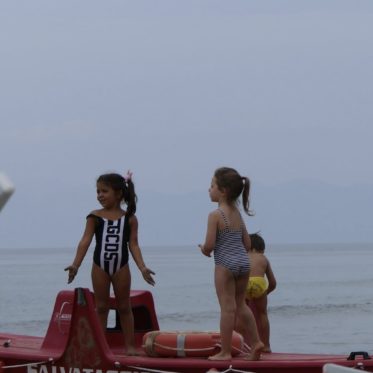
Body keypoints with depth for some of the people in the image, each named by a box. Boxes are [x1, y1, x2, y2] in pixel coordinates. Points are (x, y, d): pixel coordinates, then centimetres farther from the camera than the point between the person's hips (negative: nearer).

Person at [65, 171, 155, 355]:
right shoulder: (95, 217, -1)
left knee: (124, 306, 8)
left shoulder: (129, 219, 0)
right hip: (100, 266, 0)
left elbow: (133, 244, -2)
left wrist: (142, 267, -14)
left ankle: (129, 345, 15)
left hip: (121, 266, 0)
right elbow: (85, 241, -6)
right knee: (101, 307, 7)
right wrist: (76, 264, -17)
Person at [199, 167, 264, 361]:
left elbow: (209, 244, -16)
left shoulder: (215, 215, -11)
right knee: (240, 305, 18)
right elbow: (247, 243, 14)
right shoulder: (237, 214, 12)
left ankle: (225, 351, 1)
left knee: (227, 307, -4)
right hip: (243, 262, 7)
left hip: (225, 264, -7)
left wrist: (204, 250, 5)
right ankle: (255, 342, 19)